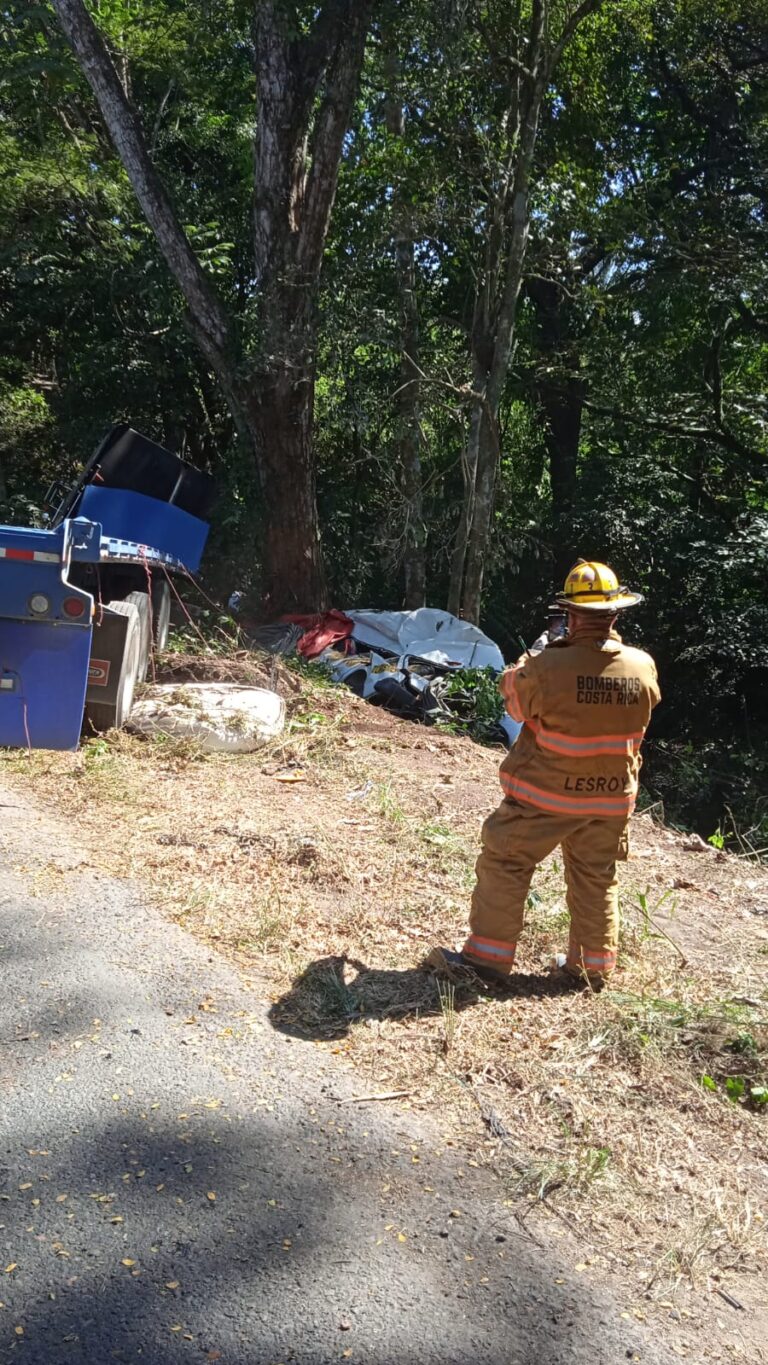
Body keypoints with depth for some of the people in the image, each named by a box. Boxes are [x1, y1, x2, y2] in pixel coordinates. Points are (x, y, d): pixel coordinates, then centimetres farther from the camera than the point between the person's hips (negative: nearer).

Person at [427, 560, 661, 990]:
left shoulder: (548, 667, -22)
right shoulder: (644, 667, -9)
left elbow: (514, 694, -4)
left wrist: (534, 654, 12)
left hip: (546, 794, -4)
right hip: (611, 799, 4)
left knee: (505, 866, 9)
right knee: (598, 881, 17)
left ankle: (488, 956, 14)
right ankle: (593, 968, 27)